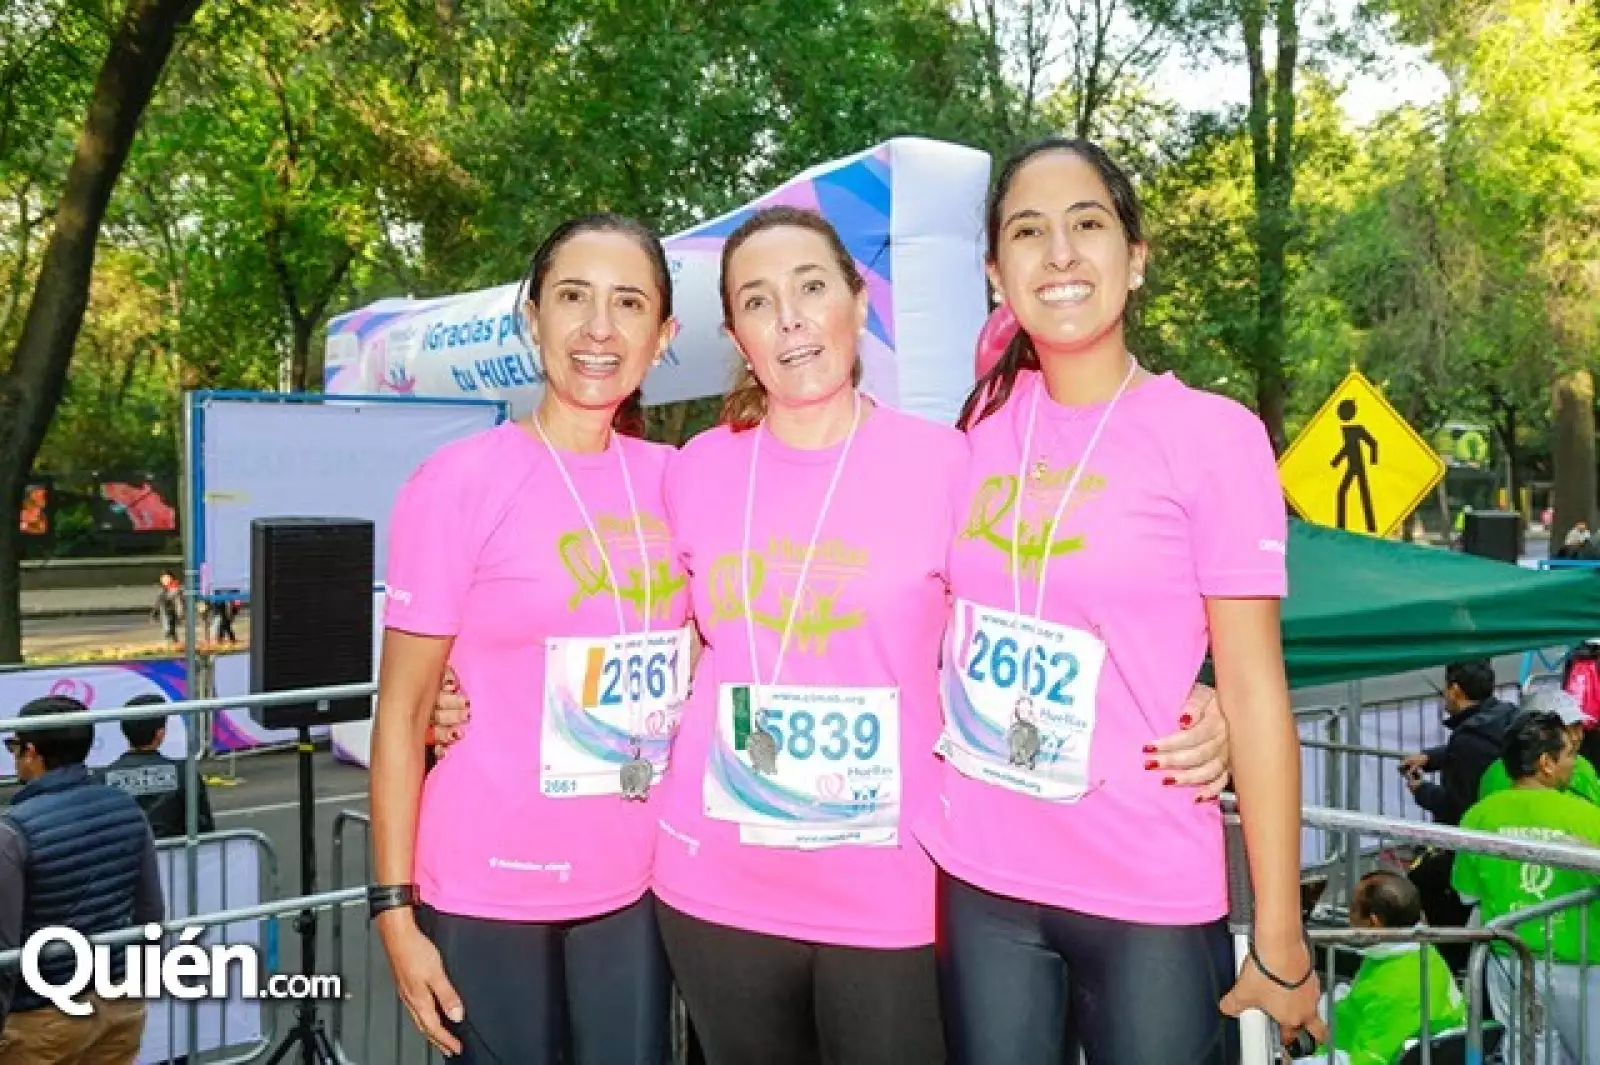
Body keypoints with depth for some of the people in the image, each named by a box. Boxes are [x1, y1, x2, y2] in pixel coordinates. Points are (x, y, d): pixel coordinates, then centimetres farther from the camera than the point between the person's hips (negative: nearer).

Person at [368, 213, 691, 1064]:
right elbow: (401, 714, -8)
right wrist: (394, 907, -11)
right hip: (490, 893, -4)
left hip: (636, 886, 4)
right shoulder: (461, 482, -10)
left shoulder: (671, 480, 2)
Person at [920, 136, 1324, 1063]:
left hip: (1150, 896, -3)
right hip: (979, 882, 3)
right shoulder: (980, 420, 1)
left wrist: (1280, 941, -8)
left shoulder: (1214, 436, -9)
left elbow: (1255, 693, -9)